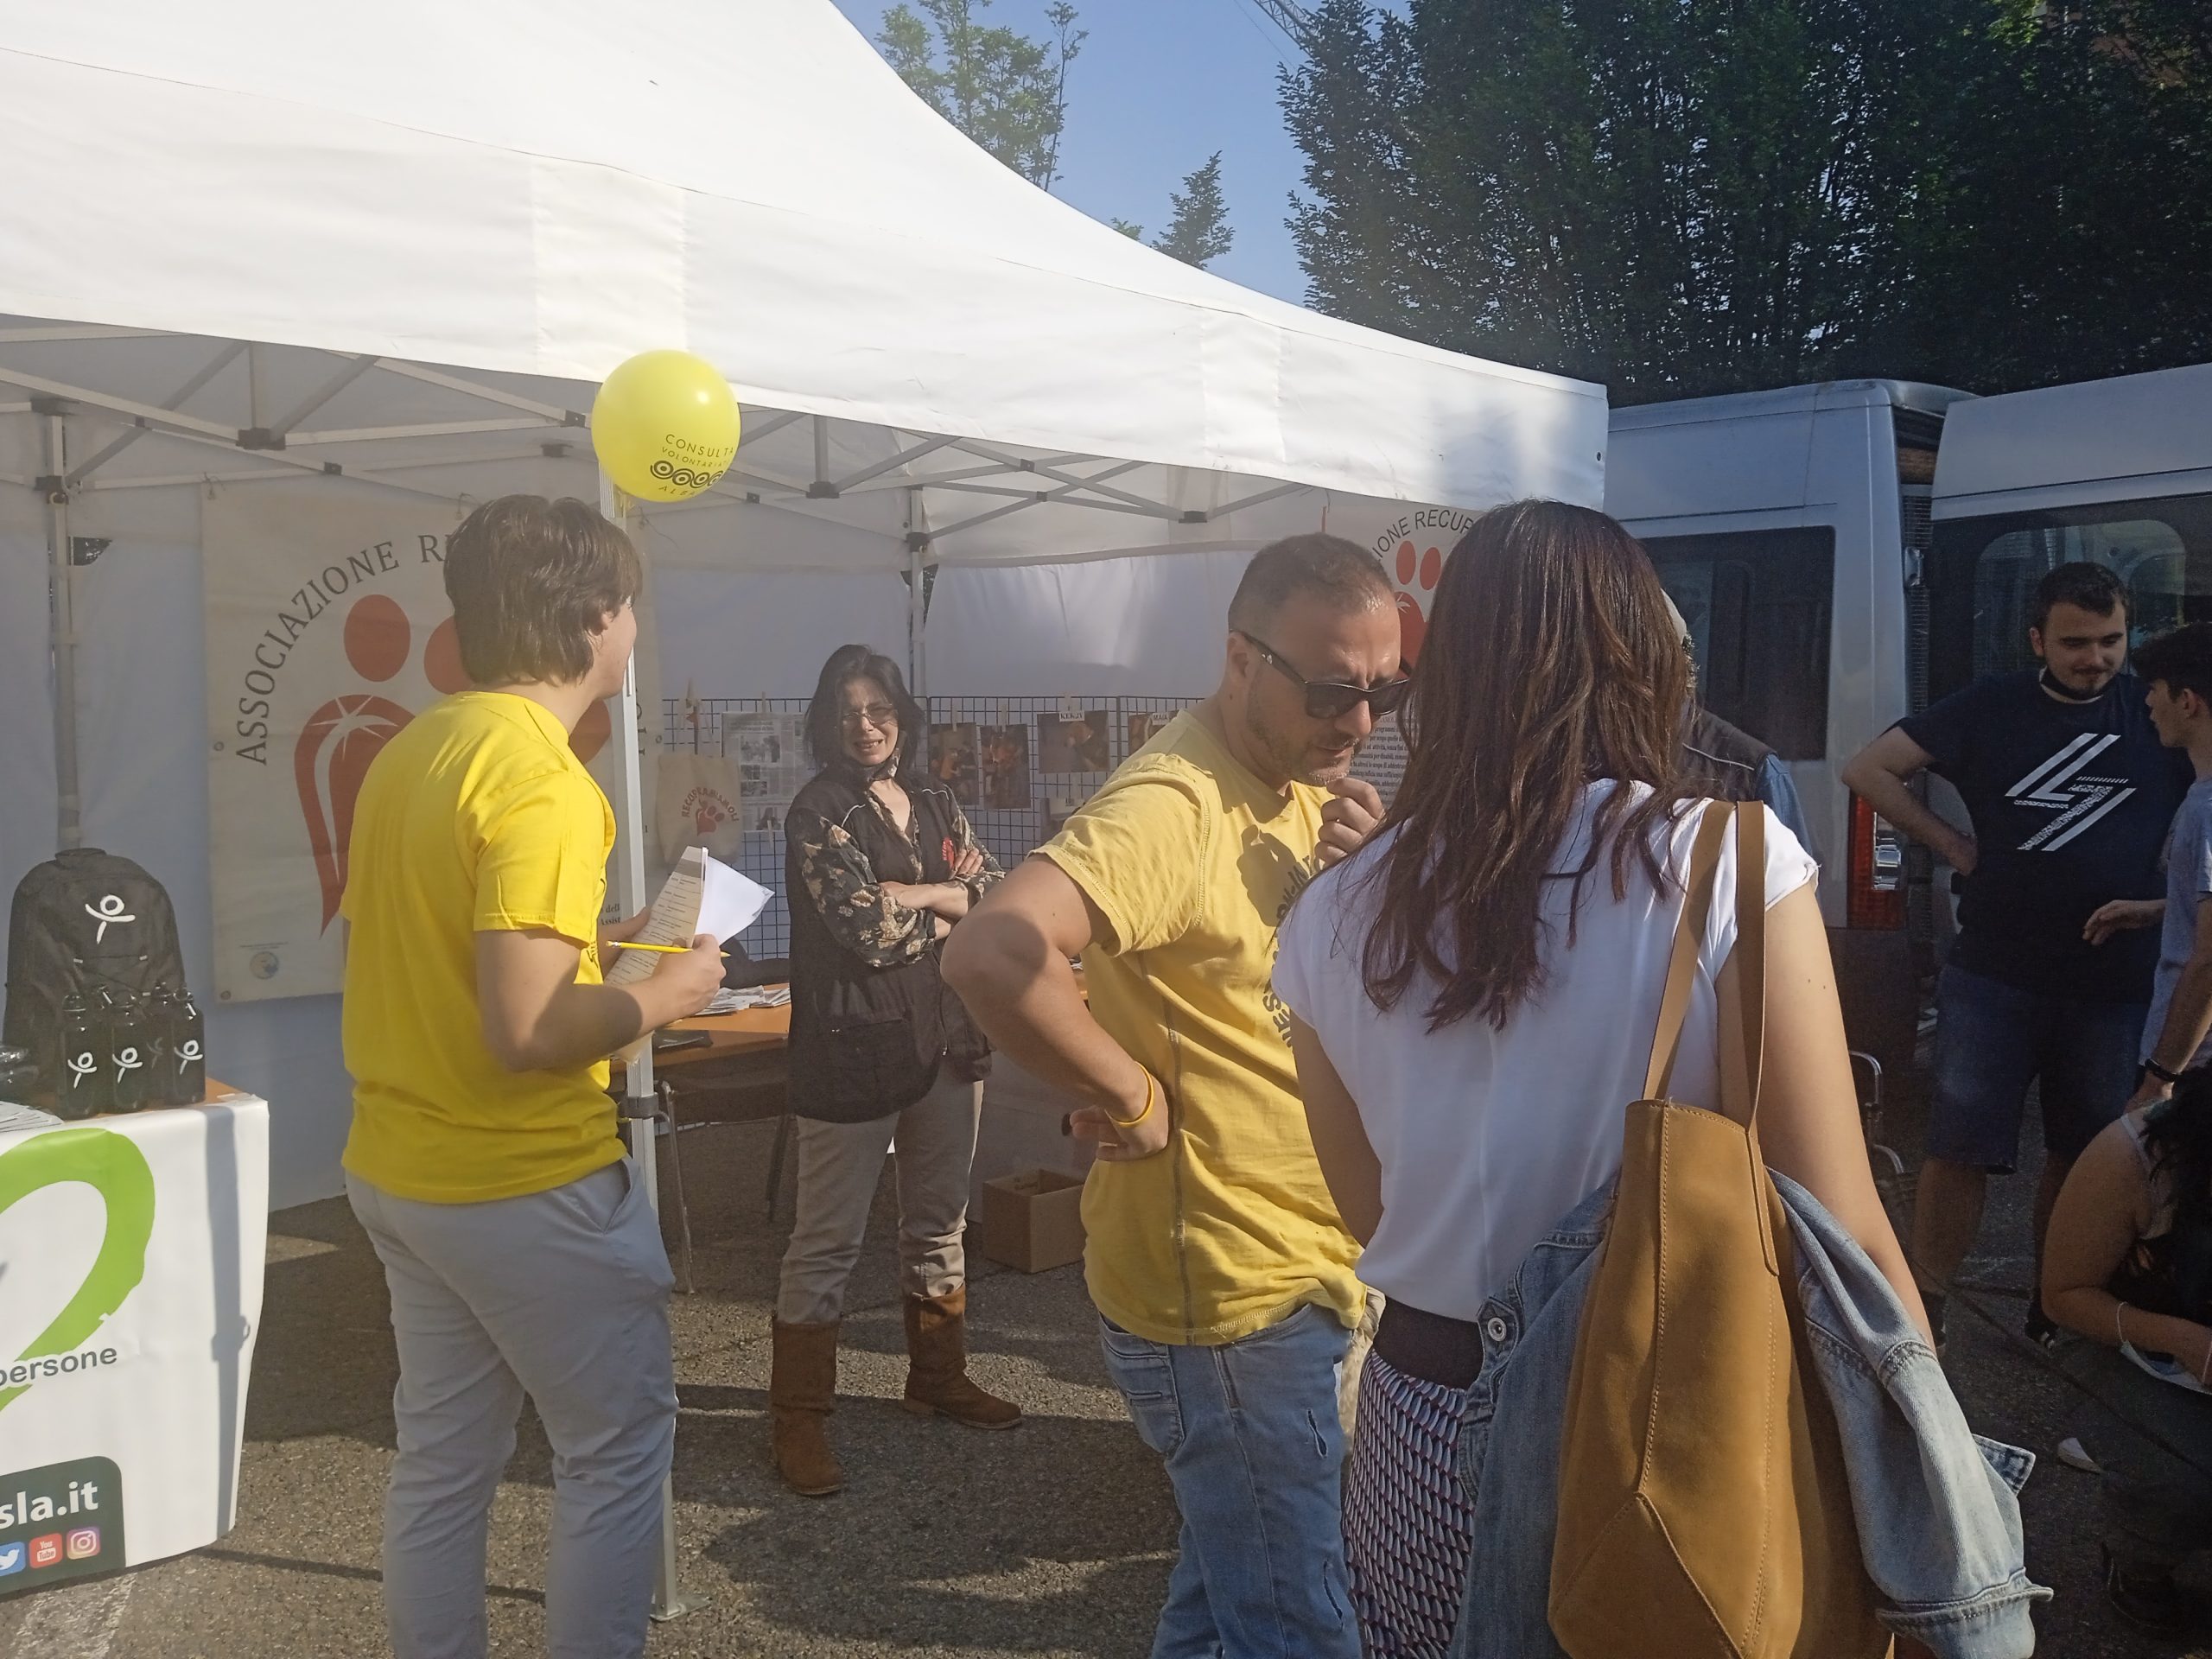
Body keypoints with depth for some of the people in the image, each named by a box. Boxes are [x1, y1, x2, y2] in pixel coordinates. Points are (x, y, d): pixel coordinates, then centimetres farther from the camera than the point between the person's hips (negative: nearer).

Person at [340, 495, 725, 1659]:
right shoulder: (541, 779, -22)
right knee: (618, 1450, 8)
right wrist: (661, 994, -12)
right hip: (526, 1188, -8)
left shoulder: (411, 752, 6)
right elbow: (527, 1032, -28)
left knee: (441, 1453, 18)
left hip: (397, 1174, 9)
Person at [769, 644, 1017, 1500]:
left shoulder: (935, 803, 10)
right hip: (855, 1048, -6)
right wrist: (949, 907, -5)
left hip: (946, 1039, 6)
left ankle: (939, 1375, 33)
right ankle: (797, 1416, 10)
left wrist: (914, 897, -12)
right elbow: (868, 928, -19)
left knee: (939, 1222, 18)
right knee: (827, 1241, 1)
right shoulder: (820, 812, -9)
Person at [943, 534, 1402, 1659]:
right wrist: (1133, 1099, -25)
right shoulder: (1173, 806, -22)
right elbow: (990, 953, -38)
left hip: (1295, 1275, 9)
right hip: (1224, 1294, -9)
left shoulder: (1308, 788, 7)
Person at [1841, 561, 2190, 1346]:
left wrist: (2167, 903, -4)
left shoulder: (2159, 716, 3)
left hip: (2113, 982, 2)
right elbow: (1868, 769, 3)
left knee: (2083, 1156, 12)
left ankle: (2054, 1307, 28)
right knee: (1959, 1149, -2)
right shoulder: (1990, 709, 1)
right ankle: (1923, 1311, 8)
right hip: (1993, 976, -1)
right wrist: (1952, 844, -2)